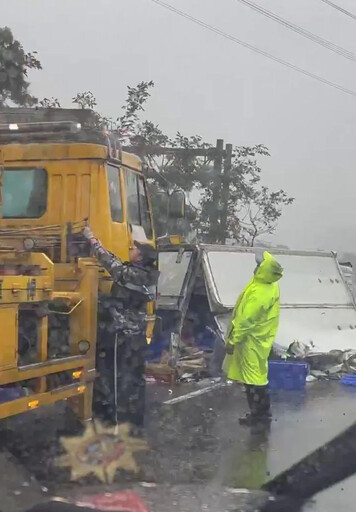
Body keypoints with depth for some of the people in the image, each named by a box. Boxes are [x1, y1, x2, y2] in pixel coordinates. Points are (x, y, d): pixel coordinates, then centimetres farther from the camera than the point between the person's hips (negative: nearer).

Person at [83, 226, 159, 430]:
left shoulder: (135, 276, -22)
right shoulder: (144, 274, 4)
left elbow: (112, 264, -18)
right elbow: (117, 264, 13)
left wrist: (93, 240, -7)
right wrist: (97, 243, 14)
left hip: (124, 335, -9)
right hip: (135, 334, 9)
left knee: (120, 376, -1)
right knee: (134, 376, 15)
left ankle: (121, 420, 5)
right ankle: (134, 418, 24)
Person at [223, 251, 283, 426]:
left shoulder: (259, 294, -29)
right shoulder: (271, 286, 0)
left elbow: (245, 320, -25)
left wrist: (232, 341, -18)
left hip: (252, 341, -9)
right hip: (259, 337, 9)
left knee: (253, 377, 1)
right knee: (257, 375, 18)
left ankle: (258, 413, 10)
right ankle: (263, 410, 26)